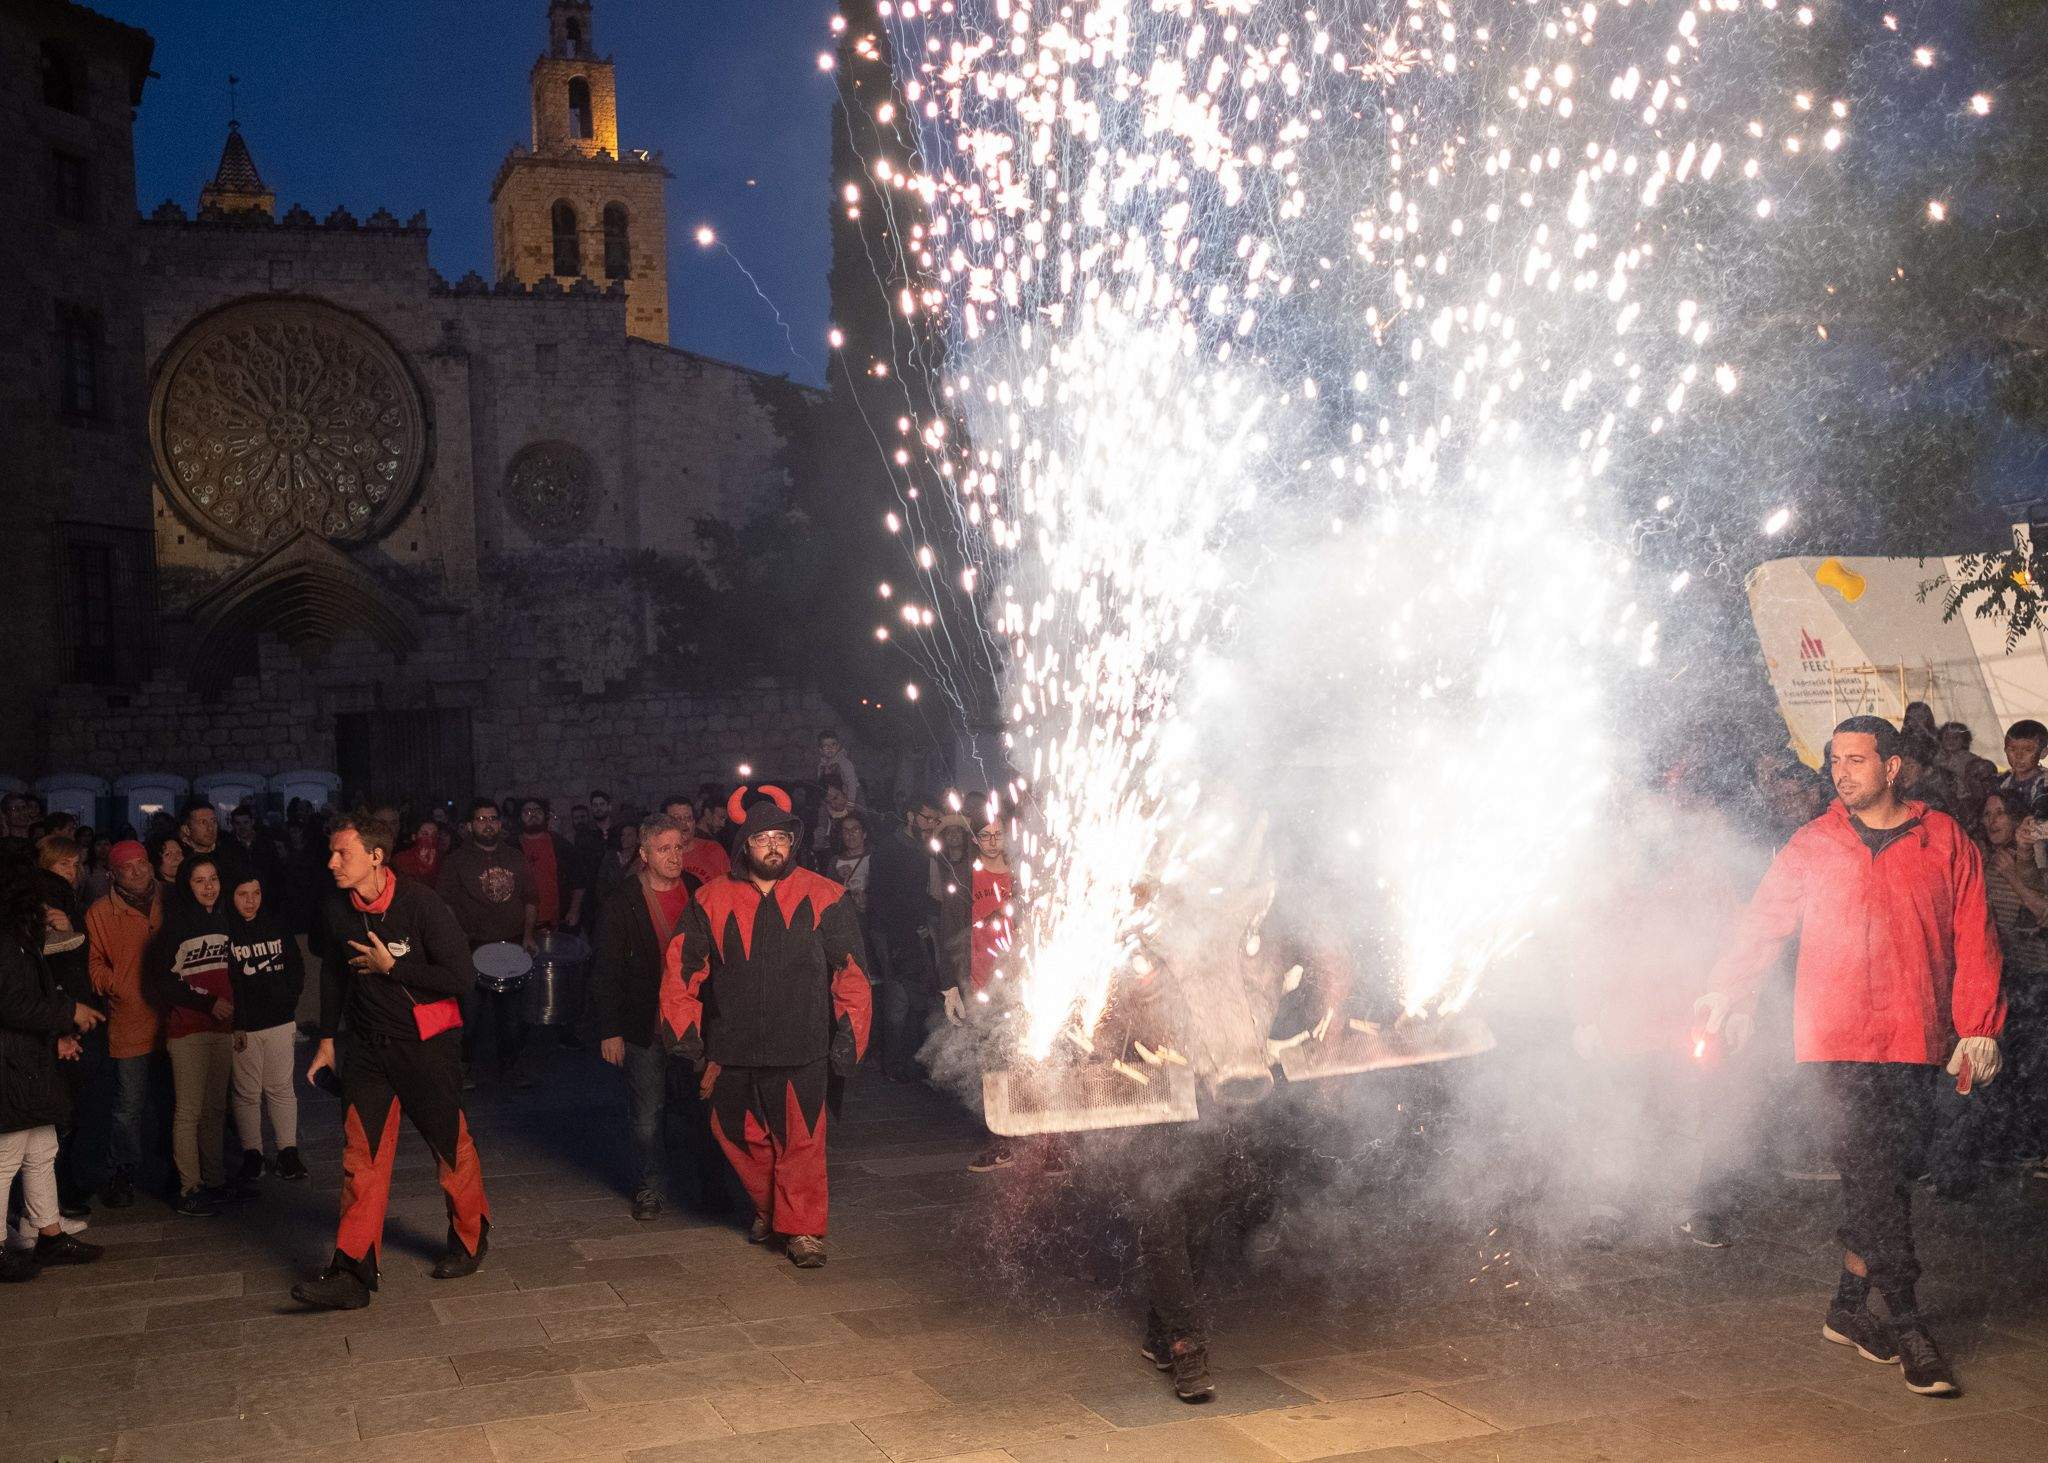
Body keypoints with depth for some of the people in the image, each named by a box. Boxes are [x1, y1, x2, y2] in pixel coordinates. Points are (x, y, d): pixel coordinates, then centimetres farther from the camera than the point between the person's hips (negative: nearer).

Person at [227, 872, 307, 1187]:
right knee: (247, 1093, 4)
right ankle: (251, 1156, 14)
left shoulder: (276, 922, 6)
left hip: (279, 1020, 3)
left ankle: (288, 1151, 14)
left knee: (281, 1088, 7)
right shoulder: (222, 928, -7)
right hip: (242, 1027, -3)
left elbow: (296, 966, 14)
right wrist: (234, 1024, -14)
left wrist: (288, 1001, 3)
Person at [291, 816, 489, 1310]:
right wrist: (327, 1039, 18)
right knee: (361, 1156, -2)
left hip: (427, 1046, -4)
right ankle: (352, 1274, -1)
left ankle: (471, 1239, 31)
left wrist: (390, 966, -18)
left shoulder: (420, 904, -18)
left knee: (451, 1147, 10)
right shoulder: (337, 909, 0)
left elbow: (458, 977, -19)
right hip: (367, 1046, 4)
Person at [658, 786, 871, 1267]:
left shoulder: (825, 898, 0)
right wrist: (686, 1036, 6)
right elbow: (680, 967, 10)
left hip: (801, 1049, -2)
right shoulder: (713, 900, 5)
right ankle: (766, 1209, 34)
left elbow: (851, 974, 2)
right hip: (732, 1050, 3)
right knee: (742, 1137, 12)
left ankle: (802, 1228, 11)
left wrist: (847, 1042, -1)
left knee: (800, 1141, -2)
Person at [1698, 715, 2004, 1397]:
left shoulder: (1945, 842, 7)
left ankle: (1849, 1306, 20)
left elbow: (1975, 939, 7)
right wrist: (1726, 990, -2)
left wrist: (1979, 1027, 1)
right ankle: (1907, 1323, -1)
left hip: (1917, 1039, 2)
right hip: (1839, 1036, -1)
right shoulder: (1812, 846, 7)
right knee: (1875, 1176, -8)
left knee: (1888, 1176, 5)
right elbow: (1763, 921, 9)